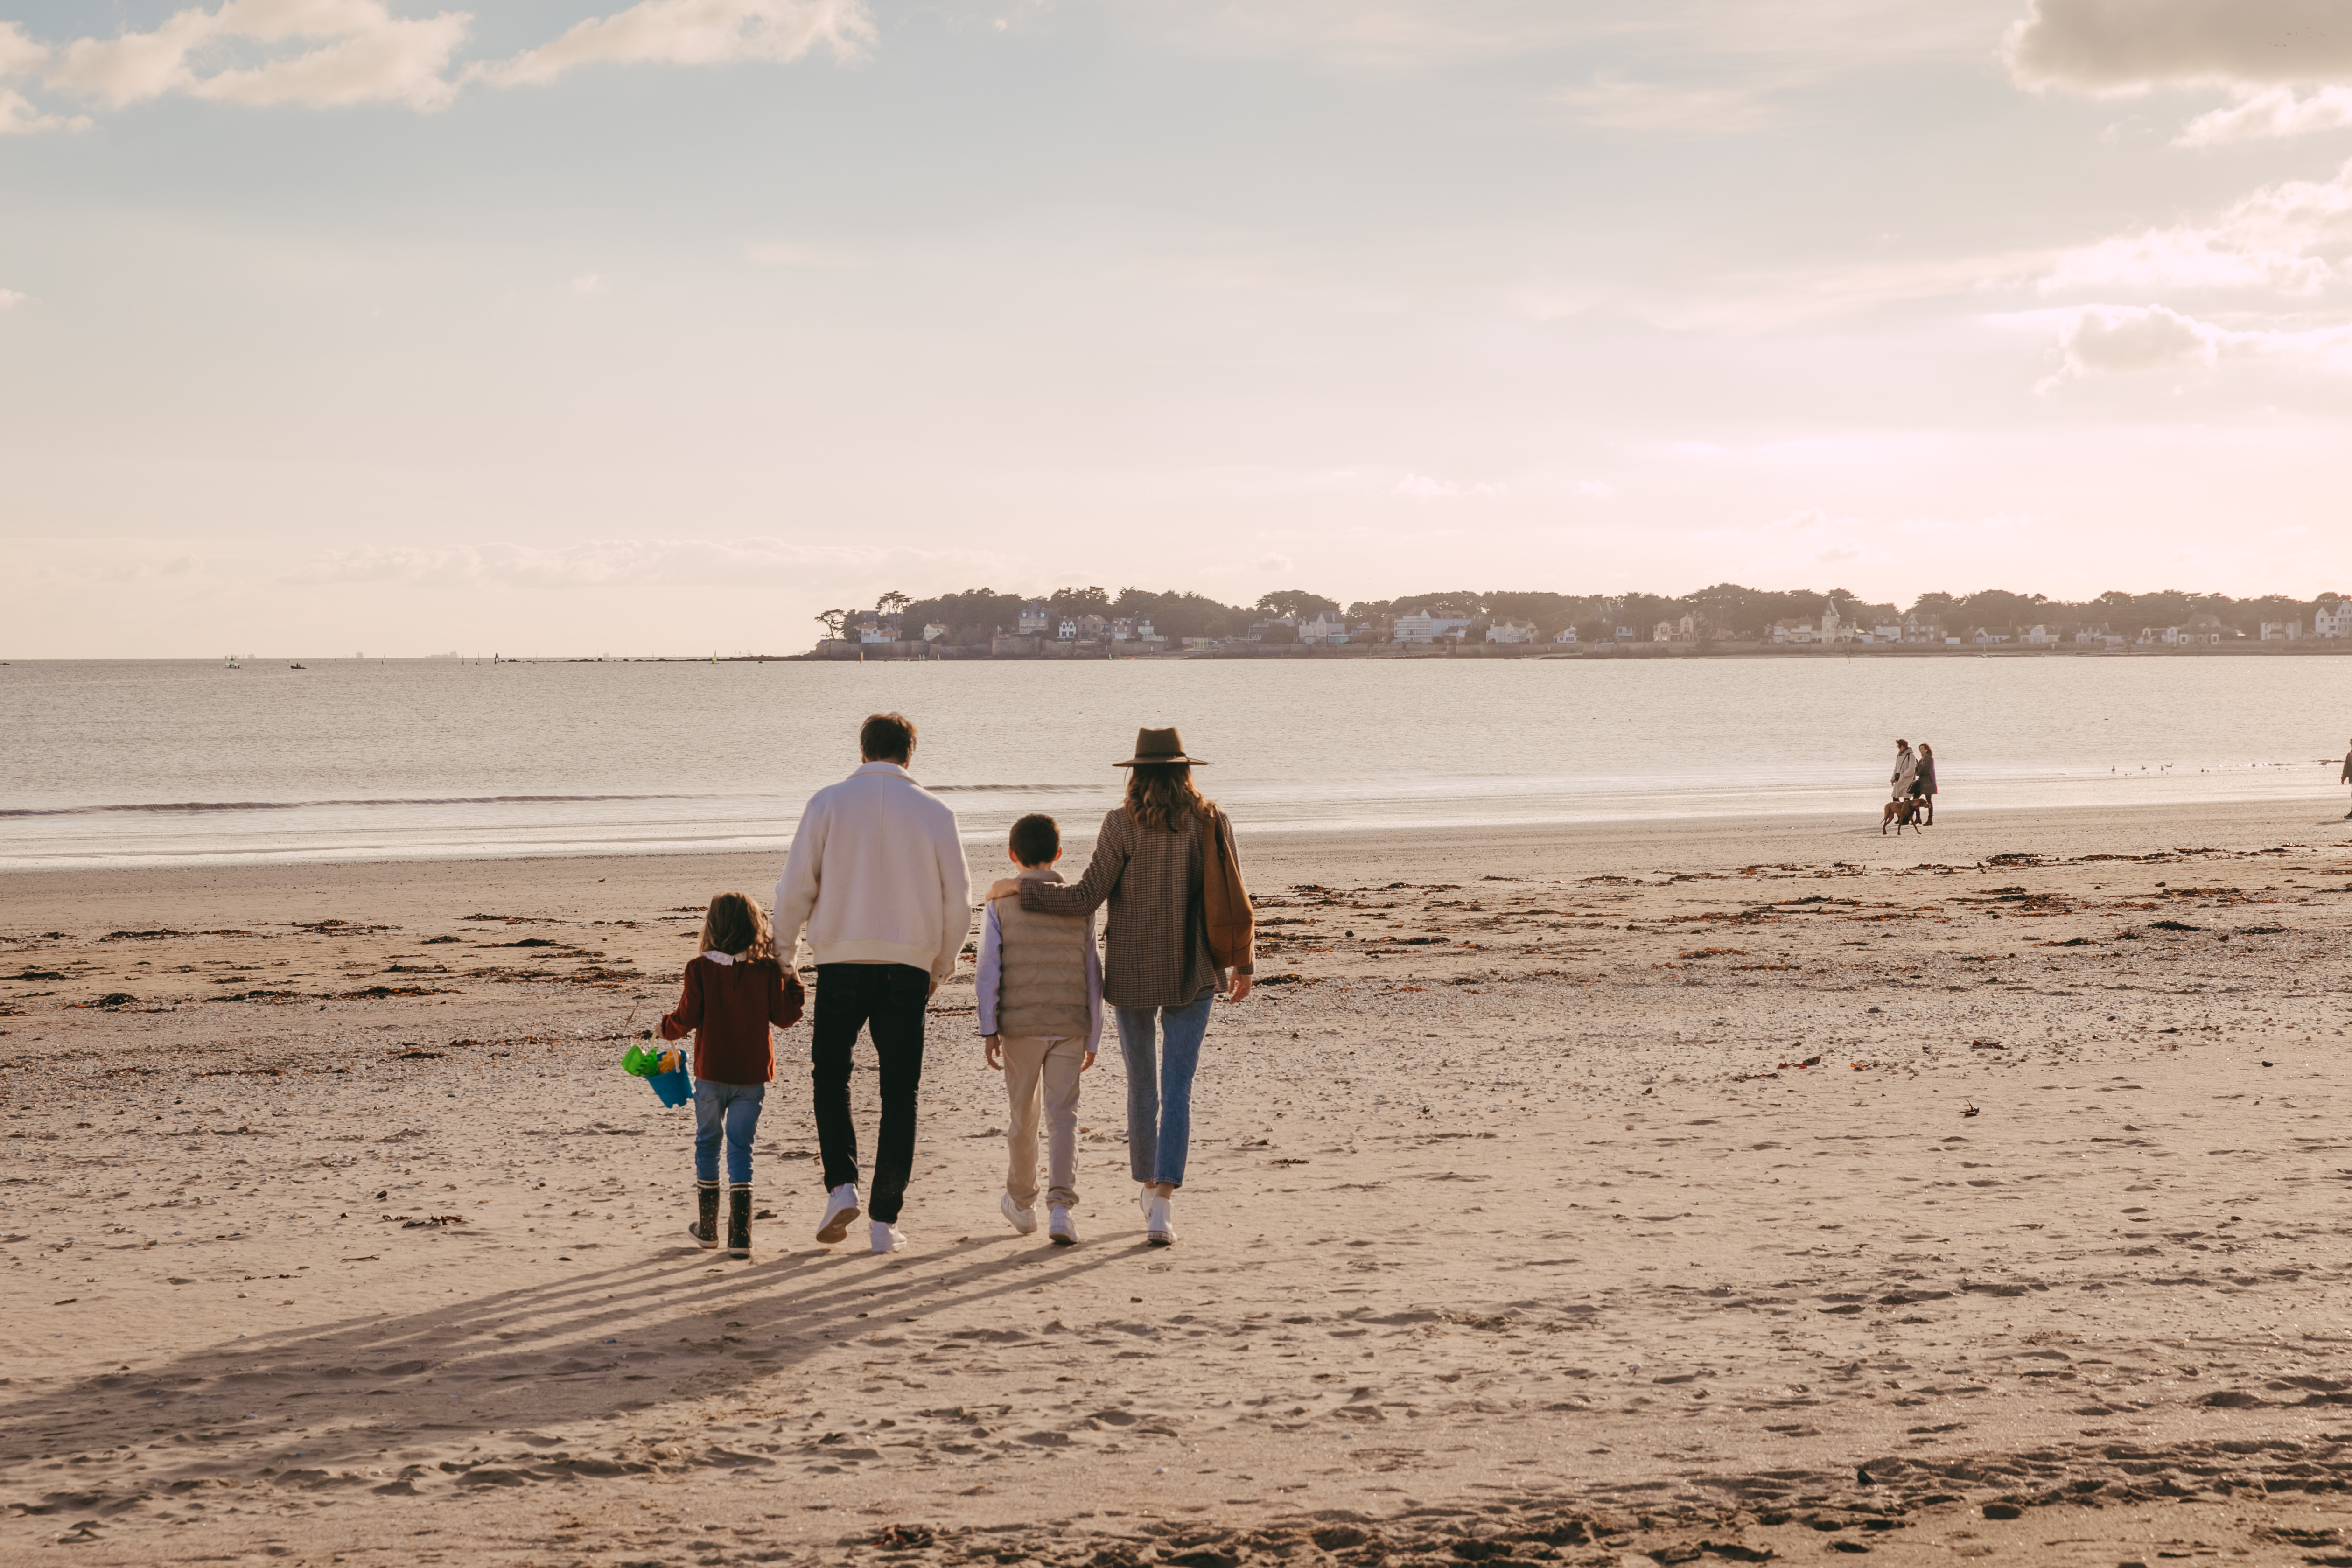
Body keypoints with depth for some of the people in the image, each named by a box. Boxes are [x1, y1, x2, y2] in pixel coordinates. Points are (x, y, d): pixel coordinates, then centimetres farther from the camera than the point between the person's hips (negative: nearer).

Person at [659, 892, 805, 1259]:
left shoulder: (700, 969, -9)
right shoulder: (768, 970, -6)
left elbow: (686, 1019, -8)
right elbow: (786, 1016, -2)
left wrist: (667, 1026, 13)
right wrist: (792, 979, 12)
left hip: (711, 1075, 0)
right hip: (752, 1076, 1)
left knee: (708, 1143, 16)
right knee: (740, 1148, 3)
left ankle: (707, 1228, 26)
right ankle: (739, 1236, -7)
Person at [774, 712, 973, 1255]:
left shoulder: (829, 802, -1)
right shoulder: (934, 812, 2)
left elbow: (795, 886, -2)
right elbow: (958, 901, 5)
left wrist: (783, 952, 10)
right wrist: (941, 966, 18)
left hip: (842, 961, -1)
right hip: (908, 966, 1)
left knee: (831, 1076, 16)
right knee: (900, 1093, 8)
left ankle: (841, 1186, -3)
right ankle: (884, 1220, 6)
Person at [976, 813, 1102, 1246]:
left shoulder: (1001, 905, -1)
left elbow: (989, 969, -6)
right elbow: (1092, 972, 5)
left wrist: (989, 1030, -4)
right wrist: (1093, 1037, 10)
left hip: (1019, 1025, 0)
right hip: (1070, 1026, 0)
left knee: (1023, 1117, 13)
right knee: (1063, 1116, -1)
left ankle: (1022, 1203, 30)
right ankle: (1061, 1206, -16)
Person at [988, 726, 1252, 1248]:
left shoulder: (1123, 824, -8)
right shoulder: (1211, 822, -2)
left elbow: (1088, 896, -12)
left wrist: (1020, 887, -1)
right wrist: (1241, 963, 14)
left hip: (1132, 971, 0)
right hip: (1192, 972, 0)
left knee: (1142, 1082, 17)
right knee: (1177, 1090, -2)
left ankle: (1147, 1185, 33)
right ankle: (1162, 1207, -16)